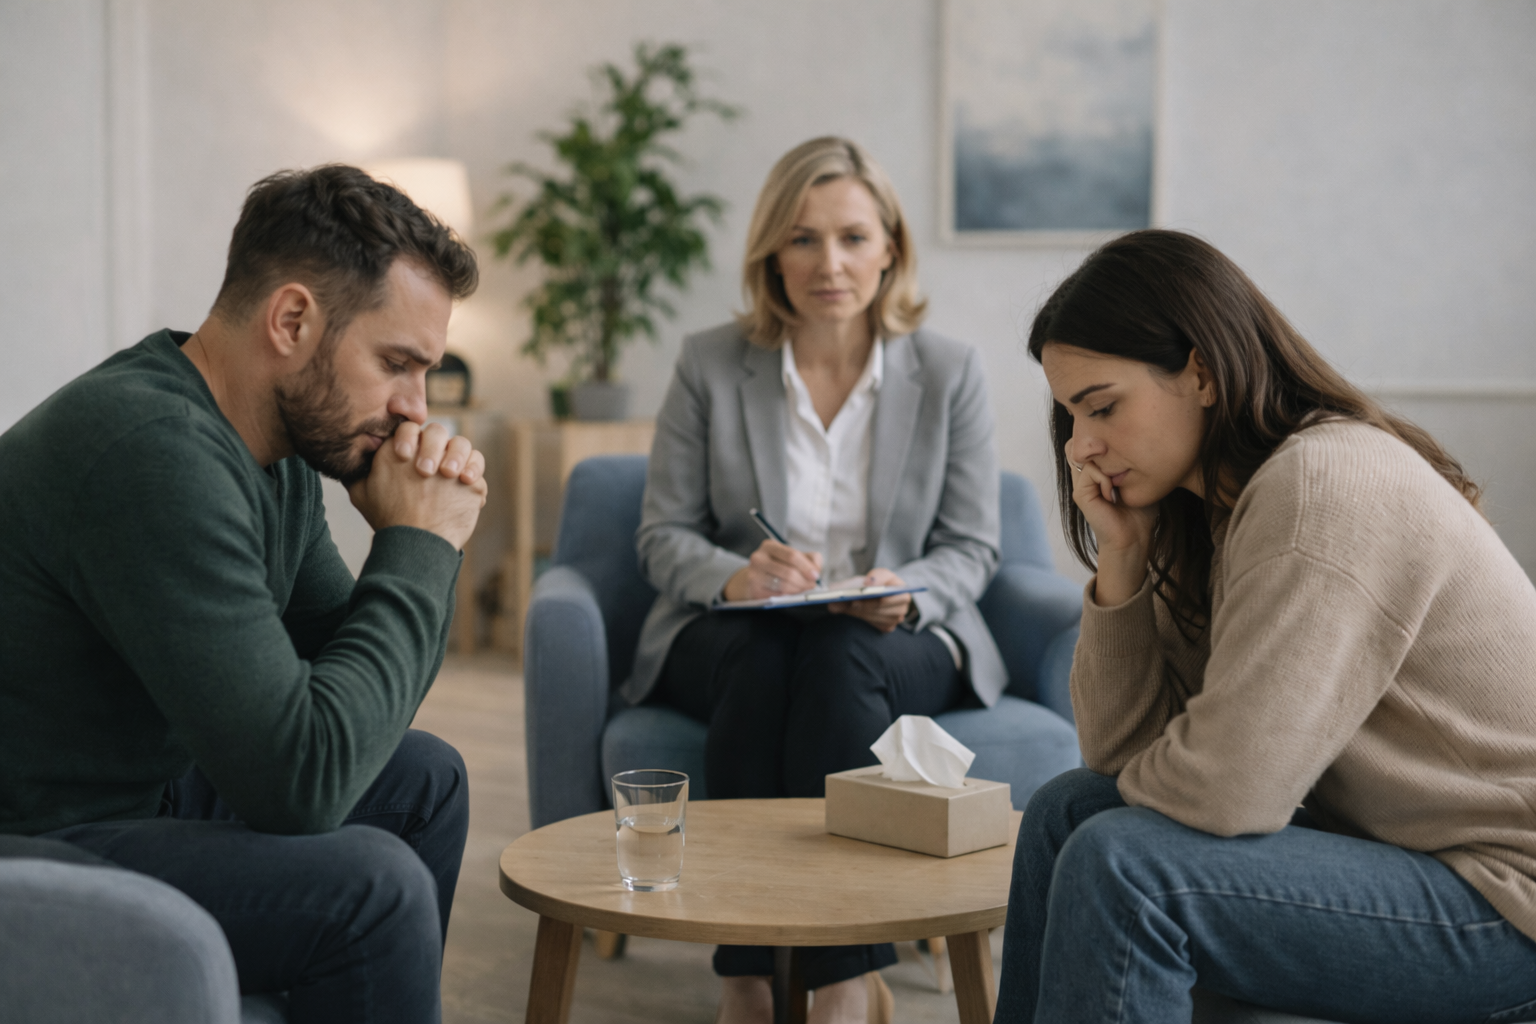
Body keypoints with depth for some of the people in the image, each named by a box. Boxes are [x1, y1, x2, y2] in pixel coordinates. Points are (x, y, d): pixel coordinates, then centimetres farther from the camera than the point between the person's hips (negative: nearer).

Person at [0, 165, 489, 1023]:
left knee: (425, 780, 12)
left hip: (138, 785, 10)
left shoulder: (279, 442, 3)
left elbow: (361, 687, 10)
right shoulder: (151, 451, -26)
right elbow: (299, 779, -29)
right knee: (370, 882, -22)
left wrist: (429, 545, -7)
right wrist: (415, 549, -19)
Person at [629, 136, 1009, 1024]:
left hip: (893, 641, 0)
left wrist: (905, 594, -19)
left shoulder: (951, 373, 4)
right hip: (731, 639, 1)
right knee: (759, 657, -36)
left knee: (838, 657, -36)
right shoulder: (710, 365, 3)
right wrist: (734, 577, -21)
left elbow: (971, 548, 4)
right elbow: (664, 535, 2)